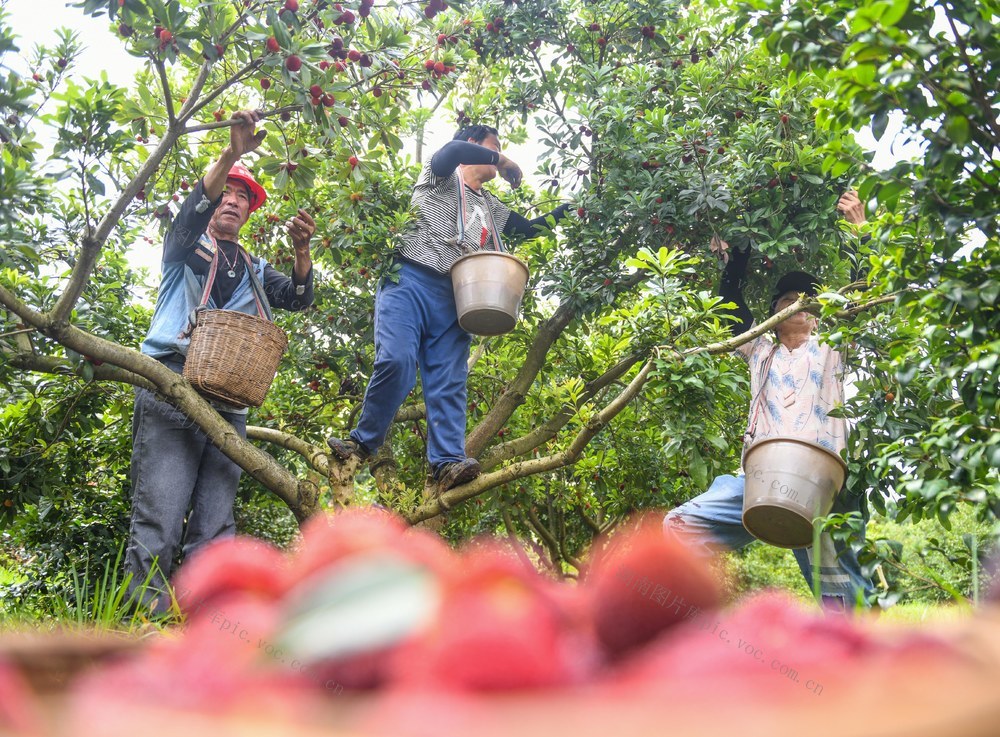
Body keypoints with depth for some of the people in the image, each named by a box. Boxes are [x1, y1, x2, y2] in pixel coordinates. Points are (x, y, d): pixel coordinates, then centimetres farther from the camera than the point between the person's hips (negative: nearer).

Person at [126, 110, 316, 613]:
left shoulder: (254, 270, 27)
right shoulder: (187, 246, 16)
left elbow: (298, 299, 10)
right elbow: (191, 215, -7)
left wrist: (301, 252, -11)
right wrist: (232, 154, -22)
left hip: (228, 398, 4)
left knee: (214, 530, -3)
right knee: (158, 523, -13)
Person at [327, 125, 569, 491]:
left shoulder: (491, 207, 30)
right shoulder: (442, 176, 12)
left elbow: (530, 228, 34)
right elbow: (452, 151, -11)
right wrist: (501, 159, 1)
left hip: (453, 297, 6)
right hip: (409, 281, -6)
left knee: (449, 382, -8)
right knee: (396, 361, -22)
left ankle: (447, 463, -17)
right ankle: (363, 443, -8)